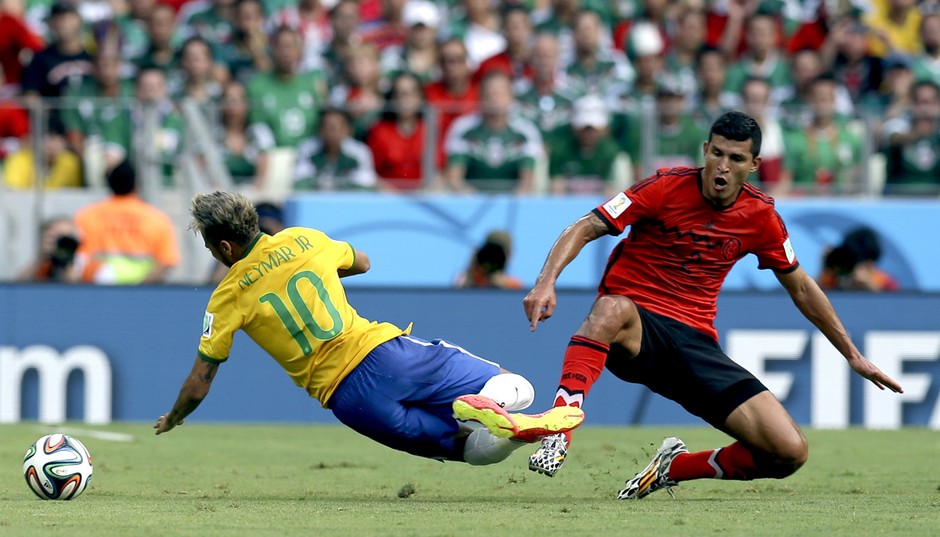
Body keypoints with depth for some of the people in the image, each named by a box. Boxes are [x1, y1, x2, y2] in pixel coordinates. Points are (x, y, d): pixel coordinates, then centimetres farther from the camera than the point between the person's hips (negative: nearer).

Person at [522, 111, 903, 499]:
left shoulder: (760, 216, 5)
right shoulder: (667, 188, -7)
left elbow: (801, 289, 19)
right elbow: (585, 229, -12)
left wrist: (853, 356, 22)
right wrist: (547, 281, -30)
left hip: (696, 342, 4)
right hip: (634, 326, -4)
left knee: (790, 453, -11)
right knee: (613, 308, -43)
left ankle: (675, 467, 12)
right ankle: (558, 431, -50)